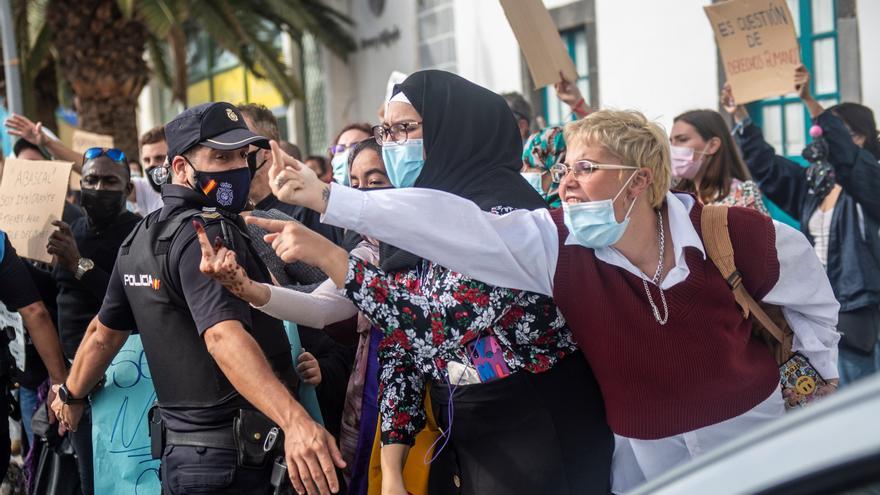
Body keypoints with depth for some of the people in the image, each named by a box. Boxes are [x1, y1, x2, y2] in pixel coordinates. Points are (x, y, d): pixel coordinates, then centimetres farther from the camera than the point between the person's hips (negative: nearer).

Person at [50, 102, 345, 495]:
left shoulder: (143, 236, 11)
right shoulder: (207, 232, -17)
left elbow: (104, 331, 22)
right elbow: (223, 336, -34)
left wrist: (71, 395, 39)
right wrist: (295, 420, -47)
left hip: (178, 445, 9)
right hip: (232, 459, -9)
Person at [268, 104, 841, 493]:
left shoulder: (723, 234, -18)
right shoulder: (556, 244, -17)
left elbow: (808, 286, 2)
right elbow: (453, 224, -25)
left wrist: (820, 369, 12)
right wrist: (330, 198, -31)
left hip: (749, 432, -1)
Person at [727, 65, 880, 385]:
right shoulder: (814, 182, 13)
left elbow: (842, 152, -25)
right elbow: (766, 165, 13)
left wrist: (809, 101, -35)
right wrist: (740, 115, 4)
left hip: (853, 309, -7)